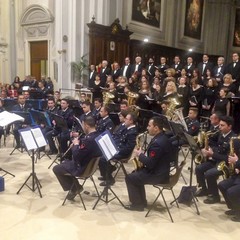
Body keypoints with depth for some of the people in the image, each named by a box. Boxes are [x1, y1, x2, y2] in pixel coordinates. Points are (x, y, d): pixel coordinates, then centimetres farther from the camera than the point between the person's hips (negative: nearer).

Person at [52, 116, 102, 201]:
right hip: (90, 164, 10)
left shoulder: (88, 139, -31)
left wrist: (76, 144, -12)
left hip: (82, 167, -9)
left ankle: (74, 188, 10)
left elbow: (76, 156, -27)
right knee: (65, 162, 27)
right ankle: (75, 186, 22)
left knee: (56, 169, 6)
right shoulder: (97, 136, -1)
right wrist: (79, 142, 1)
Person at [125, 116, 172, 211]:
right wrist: (142, 154, 2)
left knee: (129, 178, -2)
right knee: (135, 173, 24)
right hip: (160, 170, 10)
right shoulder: (162, 137, 6)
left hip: (158, 175, -10)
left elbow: (150, 164, -27)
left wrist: (140, 155, -11)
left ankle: (137, 204, 9)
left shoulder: (158, 142, -27)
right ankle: (141, 201, 26)